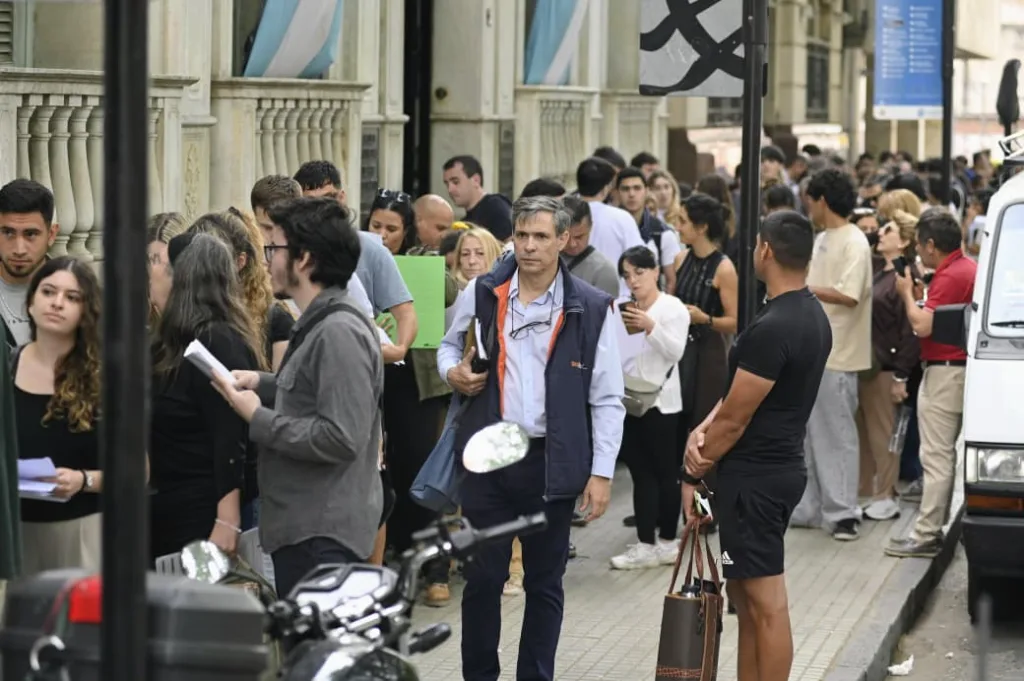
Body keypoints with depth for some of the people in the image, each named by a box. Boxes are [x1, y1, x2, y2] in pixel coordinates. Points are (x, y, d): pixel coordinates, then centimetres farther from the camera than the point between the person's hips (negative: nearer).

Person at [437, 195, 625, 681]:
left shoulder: (591, 308, -4)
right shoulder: (482, 293, 2)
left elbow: (607, 398, -2)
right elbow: (449, 344, 19)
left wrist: (602, 472, -6)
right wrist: (452, 371, -4)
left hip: (552, 462, -1)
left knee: (545, 582, 9)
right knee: (483, 577, 5)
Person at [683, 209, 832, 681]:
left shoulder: (771, 330, -21)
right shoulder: (813, 316, 11)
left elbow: (736, 418, -16)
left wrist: (693, 474, -4)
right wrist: (703, 430, -1)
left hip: (755, 478, -11)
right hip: (781, 467, 11)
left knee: (765, 604, -6)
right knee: (747, 598, 17)